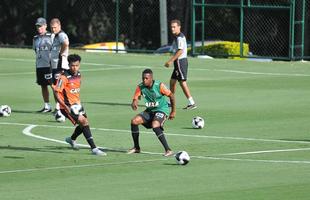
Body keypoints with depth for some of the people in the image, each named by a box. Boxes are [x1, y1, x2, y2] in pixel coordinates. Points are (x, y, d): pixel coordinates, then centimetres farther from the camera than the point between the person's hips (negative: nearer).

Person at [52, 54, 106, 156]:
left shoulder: (78, 75, 4)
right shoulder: (64, 77, -20)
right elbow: (57, 93, -22)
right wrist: (66, 107, -31)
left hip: (77, 104, 8)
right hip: (68, 106, -8)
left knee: (84, 123, 20)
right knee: (83, 122, -20)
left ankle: (72, 139, 49)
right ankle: (94, 148, -20)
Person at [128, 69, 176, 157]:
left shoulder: (159, 86, -20)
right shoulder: (140, 87, -8)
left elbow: (171, 96, -9)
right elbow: (135, 99, -10)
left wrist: (173, 111, -4)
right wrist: (134, 104, -37)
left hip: (161, 110, -6)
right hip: (150, 110, 6)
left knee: (155, 126, -33)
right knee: (134, 121, -11)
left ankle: (168, 150, -29)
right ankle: (136, 148, 7)